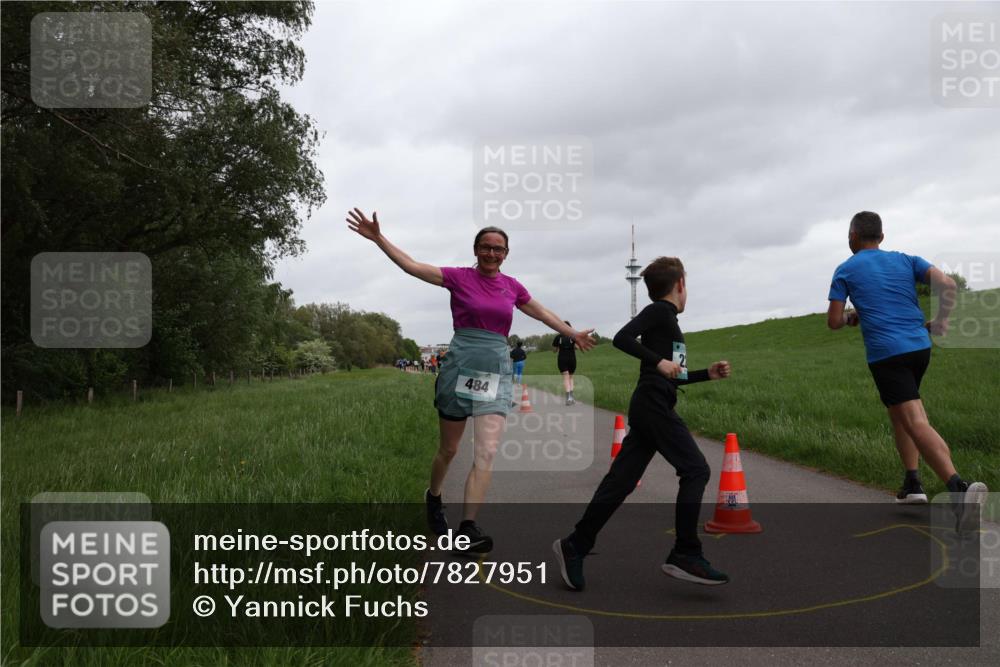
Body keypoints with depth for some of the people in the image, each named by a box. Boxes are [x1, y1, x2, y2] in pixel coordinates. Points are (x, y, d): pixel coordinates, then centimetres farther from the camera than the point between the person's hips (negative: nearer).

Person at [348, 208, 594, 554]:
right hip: (460, 365, -3)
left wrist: (573, 334, 35)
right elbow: (412, 266, -10)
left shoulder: (512, 286, 10)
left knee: (487, 452, -10)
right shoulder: (460, 277, -2)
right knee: (449, 449, 10)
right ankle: (433, 498, 39)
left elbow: (541, 312, 26)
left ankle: (468, 527, -9)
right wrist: (378, 238, -20)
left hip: (497, 370, 3)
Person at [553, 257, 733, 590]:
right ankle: (684, 555, -7)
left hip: (648, 408, 9)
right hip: (653, 406, -9)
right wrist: (659, 361, -21)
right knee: (695, 469, -8)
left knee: (620, 480, 5)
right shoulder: (660, 310, -3)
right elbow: (622, 337, -18)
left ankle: (574, 546, 8)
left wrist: (707, 374, 23)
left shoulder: (665, 317, 24)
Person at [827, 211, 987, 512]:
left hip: (886, 354, -5)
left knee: (916, 423, -12)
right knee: (899, 412, 23)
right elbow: (947, 284, -1)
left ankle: (959, 486, -30)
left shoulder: (845, 271, 4)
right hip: (920, 348, 6)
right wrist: (940, 322, 11)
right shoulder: (906, 260, 14)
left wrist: (851, 317, 23)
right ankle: (912, 484, 16)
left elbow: (834, 322, 1)